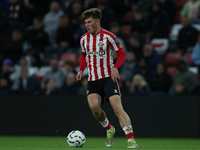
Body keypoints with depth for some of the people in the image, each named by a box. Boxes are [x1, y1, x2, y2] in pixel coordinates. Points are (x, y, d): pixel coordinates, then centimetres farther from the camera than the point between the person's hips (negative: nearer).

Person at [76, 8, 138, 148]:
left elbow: (122, 54, -3)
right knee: (94, 106, -18)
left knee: (117, 107, -17)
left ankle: (132, 140, -19)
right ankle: (109, 129, 10)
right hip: (93, 79, 4)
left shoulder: (109, 36, -8)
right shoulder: (84, 39, 7)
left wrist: (115, 67, -20)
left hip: (109, 77, -4)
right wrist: (81, 70, 8)